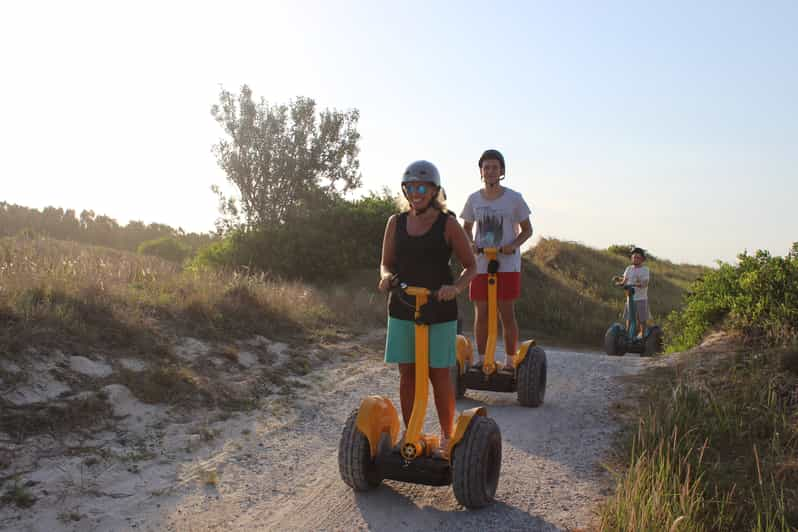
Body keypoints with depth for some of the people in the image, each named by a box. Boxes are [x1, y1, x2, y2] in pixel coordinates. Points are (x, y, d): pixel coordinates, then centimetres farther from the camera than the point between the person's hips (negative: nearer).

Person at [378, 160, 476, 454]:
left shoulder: (448, 225, -4)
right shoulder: (395, 223, 5)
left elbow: (470, 266, 1)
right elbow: (386, 263, 13)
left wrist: (456, 287, -19)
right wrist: (386, 276, -11)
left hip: (439, 311, -3)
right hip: (402, 309, 3)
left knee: (439, 374, 3)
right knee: (407, 373, 8)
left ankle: (447, 436, 20)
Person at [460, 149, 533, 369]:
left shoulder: (514, 198, -3)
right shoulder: (474, 199, 4)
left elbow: (527, 230, 4)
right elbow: (466, 229, 17)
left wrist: (514, 244, -16)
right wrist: (470, 243, -5)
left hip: (507, 265, -2)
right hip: (480, 264, 3)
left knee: (507, 313, -1)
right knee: (481, 313, 5)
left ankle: (511, 360, 12)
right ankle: (482, 359, 18)